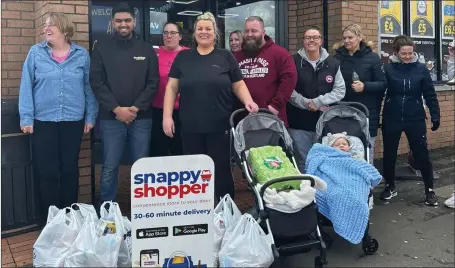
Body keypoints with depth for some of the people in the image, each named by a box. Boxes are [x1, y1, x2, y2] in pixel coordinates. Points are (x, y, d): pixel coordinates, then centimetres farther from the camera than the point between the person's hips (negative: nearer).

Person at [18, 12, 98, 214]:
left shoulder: (82, 54, 3)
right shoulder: (36, 52, 1)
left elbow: (89, 87, 5)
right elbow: (26, 86, -1)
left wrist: (90, 116, 2)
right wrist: (26, 118, -6)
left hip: (73, 121, 1)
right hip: (43, 121, 0)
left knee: (70, 169, 10)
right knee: (47, 172, 4)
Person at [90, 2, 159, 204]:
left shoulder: (146, 49, 9)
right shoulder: (102, 49, 5)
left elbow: (153, 83, 3)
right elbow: (97, 83, -2)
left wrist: (136, 108, -9)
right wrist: (116, 109, -12)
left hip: (141, 118, 2)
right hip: (111, 118, -1)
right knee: (110, 168, 3)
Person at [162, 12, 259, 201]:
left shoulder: (226, 57, 7)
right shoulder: (183, 57, 10)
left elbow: (238, 85, 9)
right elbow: (172, 87, 8)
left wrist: (248, 101, -11)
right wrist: (167, 115, -1)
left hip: (220, 126, -1)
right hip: (190, 127, 1)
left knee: (222, 170, 5)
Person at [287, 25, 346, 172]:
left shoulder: (332, 63, 5)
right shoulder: (294, 62, -1)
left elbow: (340, 90, 0)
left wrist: (318, 102, -11)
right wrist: (306, 103, -15)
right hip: (299, 123, -1)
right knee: (302, 161, 7)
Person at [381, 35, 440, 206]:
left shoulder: (421, 69, -2)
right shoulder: (387, 68, -5)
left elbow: (430, 95, 2)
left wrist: (435, 116, 2)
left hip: (415, 119, 0)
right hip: (391, 119, 0)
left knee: (422, 155, 5)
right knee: (389, 155, 11)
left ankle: (429, 190, 21)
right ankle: (390, 187, 30)